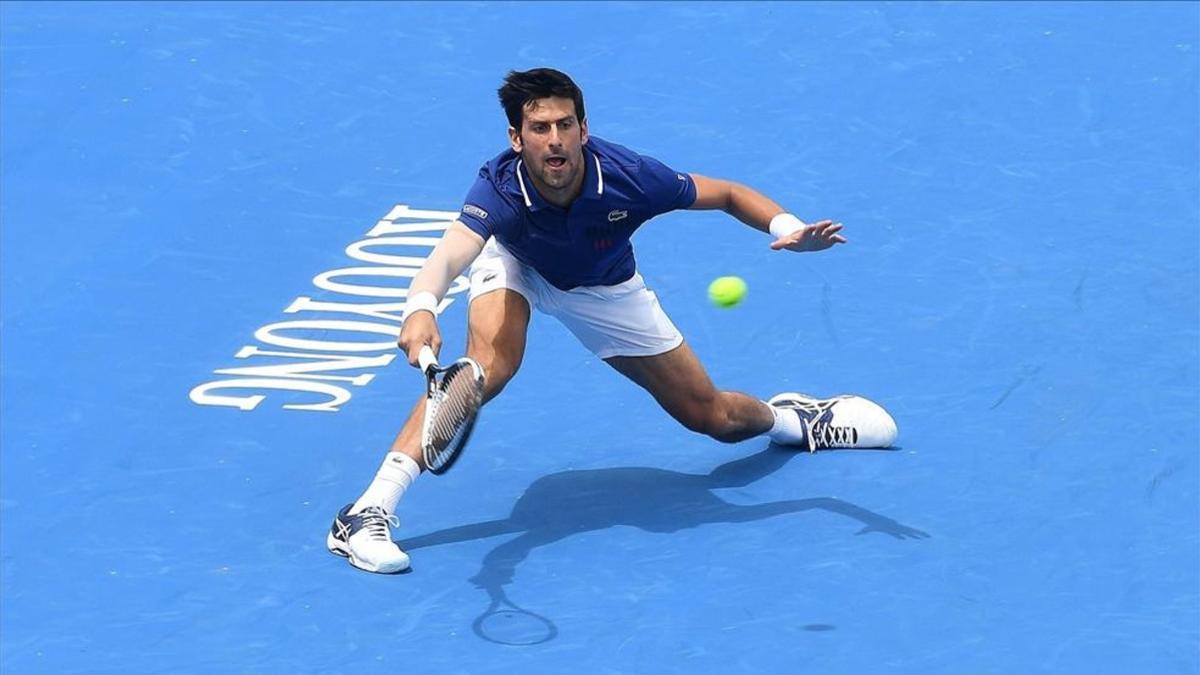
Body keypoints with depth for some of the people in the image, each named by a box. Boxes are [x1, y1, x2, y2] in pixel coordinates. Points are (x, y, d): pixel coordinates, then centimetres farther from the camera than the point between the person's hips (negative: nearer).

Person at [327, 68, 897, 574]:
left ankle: (788, 417, 45)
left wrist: (788, 228, -37)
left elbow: (727, 194, -19)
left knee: (715, 418, 7)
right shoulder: (500, 188, -40)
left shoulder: (628, 178, -35)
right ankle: (370, 511, -35)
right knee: (492, 361, -35)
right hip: (517, 266, -2)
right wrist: (421, 307, -80)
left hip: (603, 289, 2)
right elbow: (452, 253, -59)